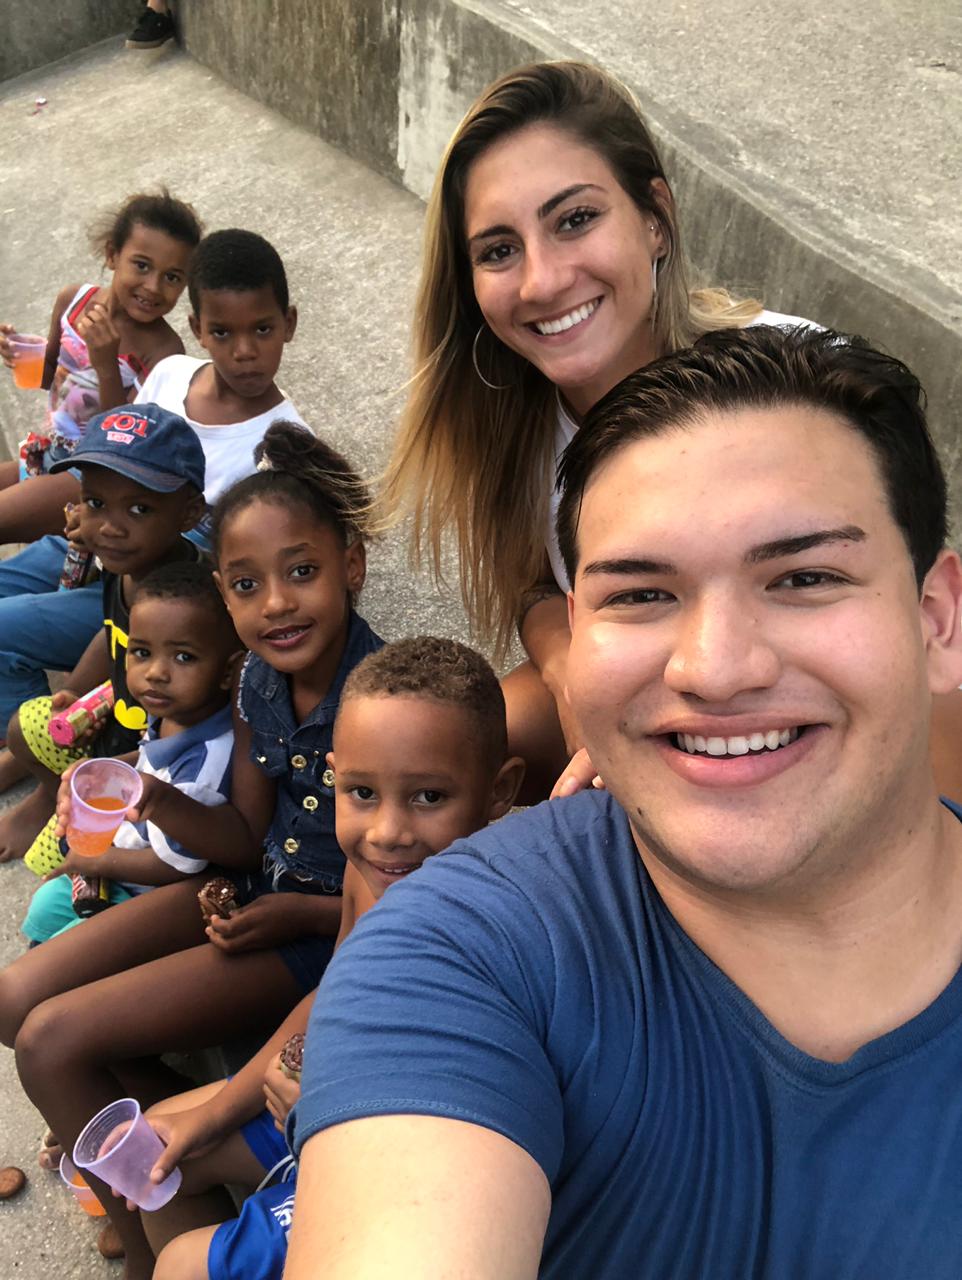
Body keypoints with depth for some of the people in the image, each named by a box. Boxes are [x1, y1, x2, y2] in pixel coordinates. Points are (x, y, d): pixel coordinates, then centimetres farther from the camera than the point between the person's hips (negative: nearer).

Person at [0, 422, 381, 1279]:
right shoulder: (259, 682, -5)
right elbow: (249, 837, 5)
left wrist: (303, 916, -17)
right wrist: (169, 811, -14)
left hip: (334, 931, -8)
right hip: (255, 888, 8)